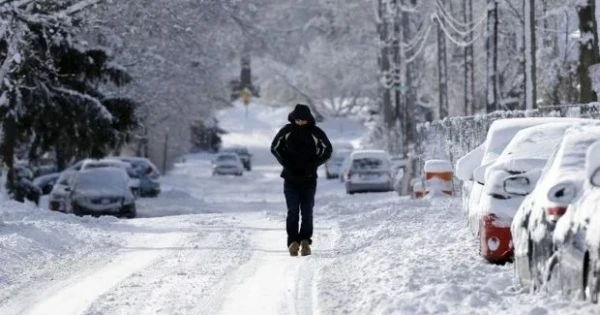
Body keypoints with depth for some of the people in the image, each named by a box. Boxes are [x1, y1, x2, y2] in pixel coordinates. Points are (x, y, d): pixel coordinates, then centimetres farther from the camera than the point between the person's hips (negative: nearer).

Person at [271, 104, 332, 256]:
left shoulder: (316, 133, -3)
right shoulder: (287, 131, -1)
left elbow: (327, 150, 6)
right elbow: (275, 147, 10)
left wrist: (312, 165, -5)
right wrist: (286, 163, -3)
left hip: (309, 179, 0)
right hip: (290, 178, 0)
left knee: (307, 212, -3)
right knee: (292, 211, -9)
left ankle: (305, 241, 1)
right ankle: (293, 242, -11)